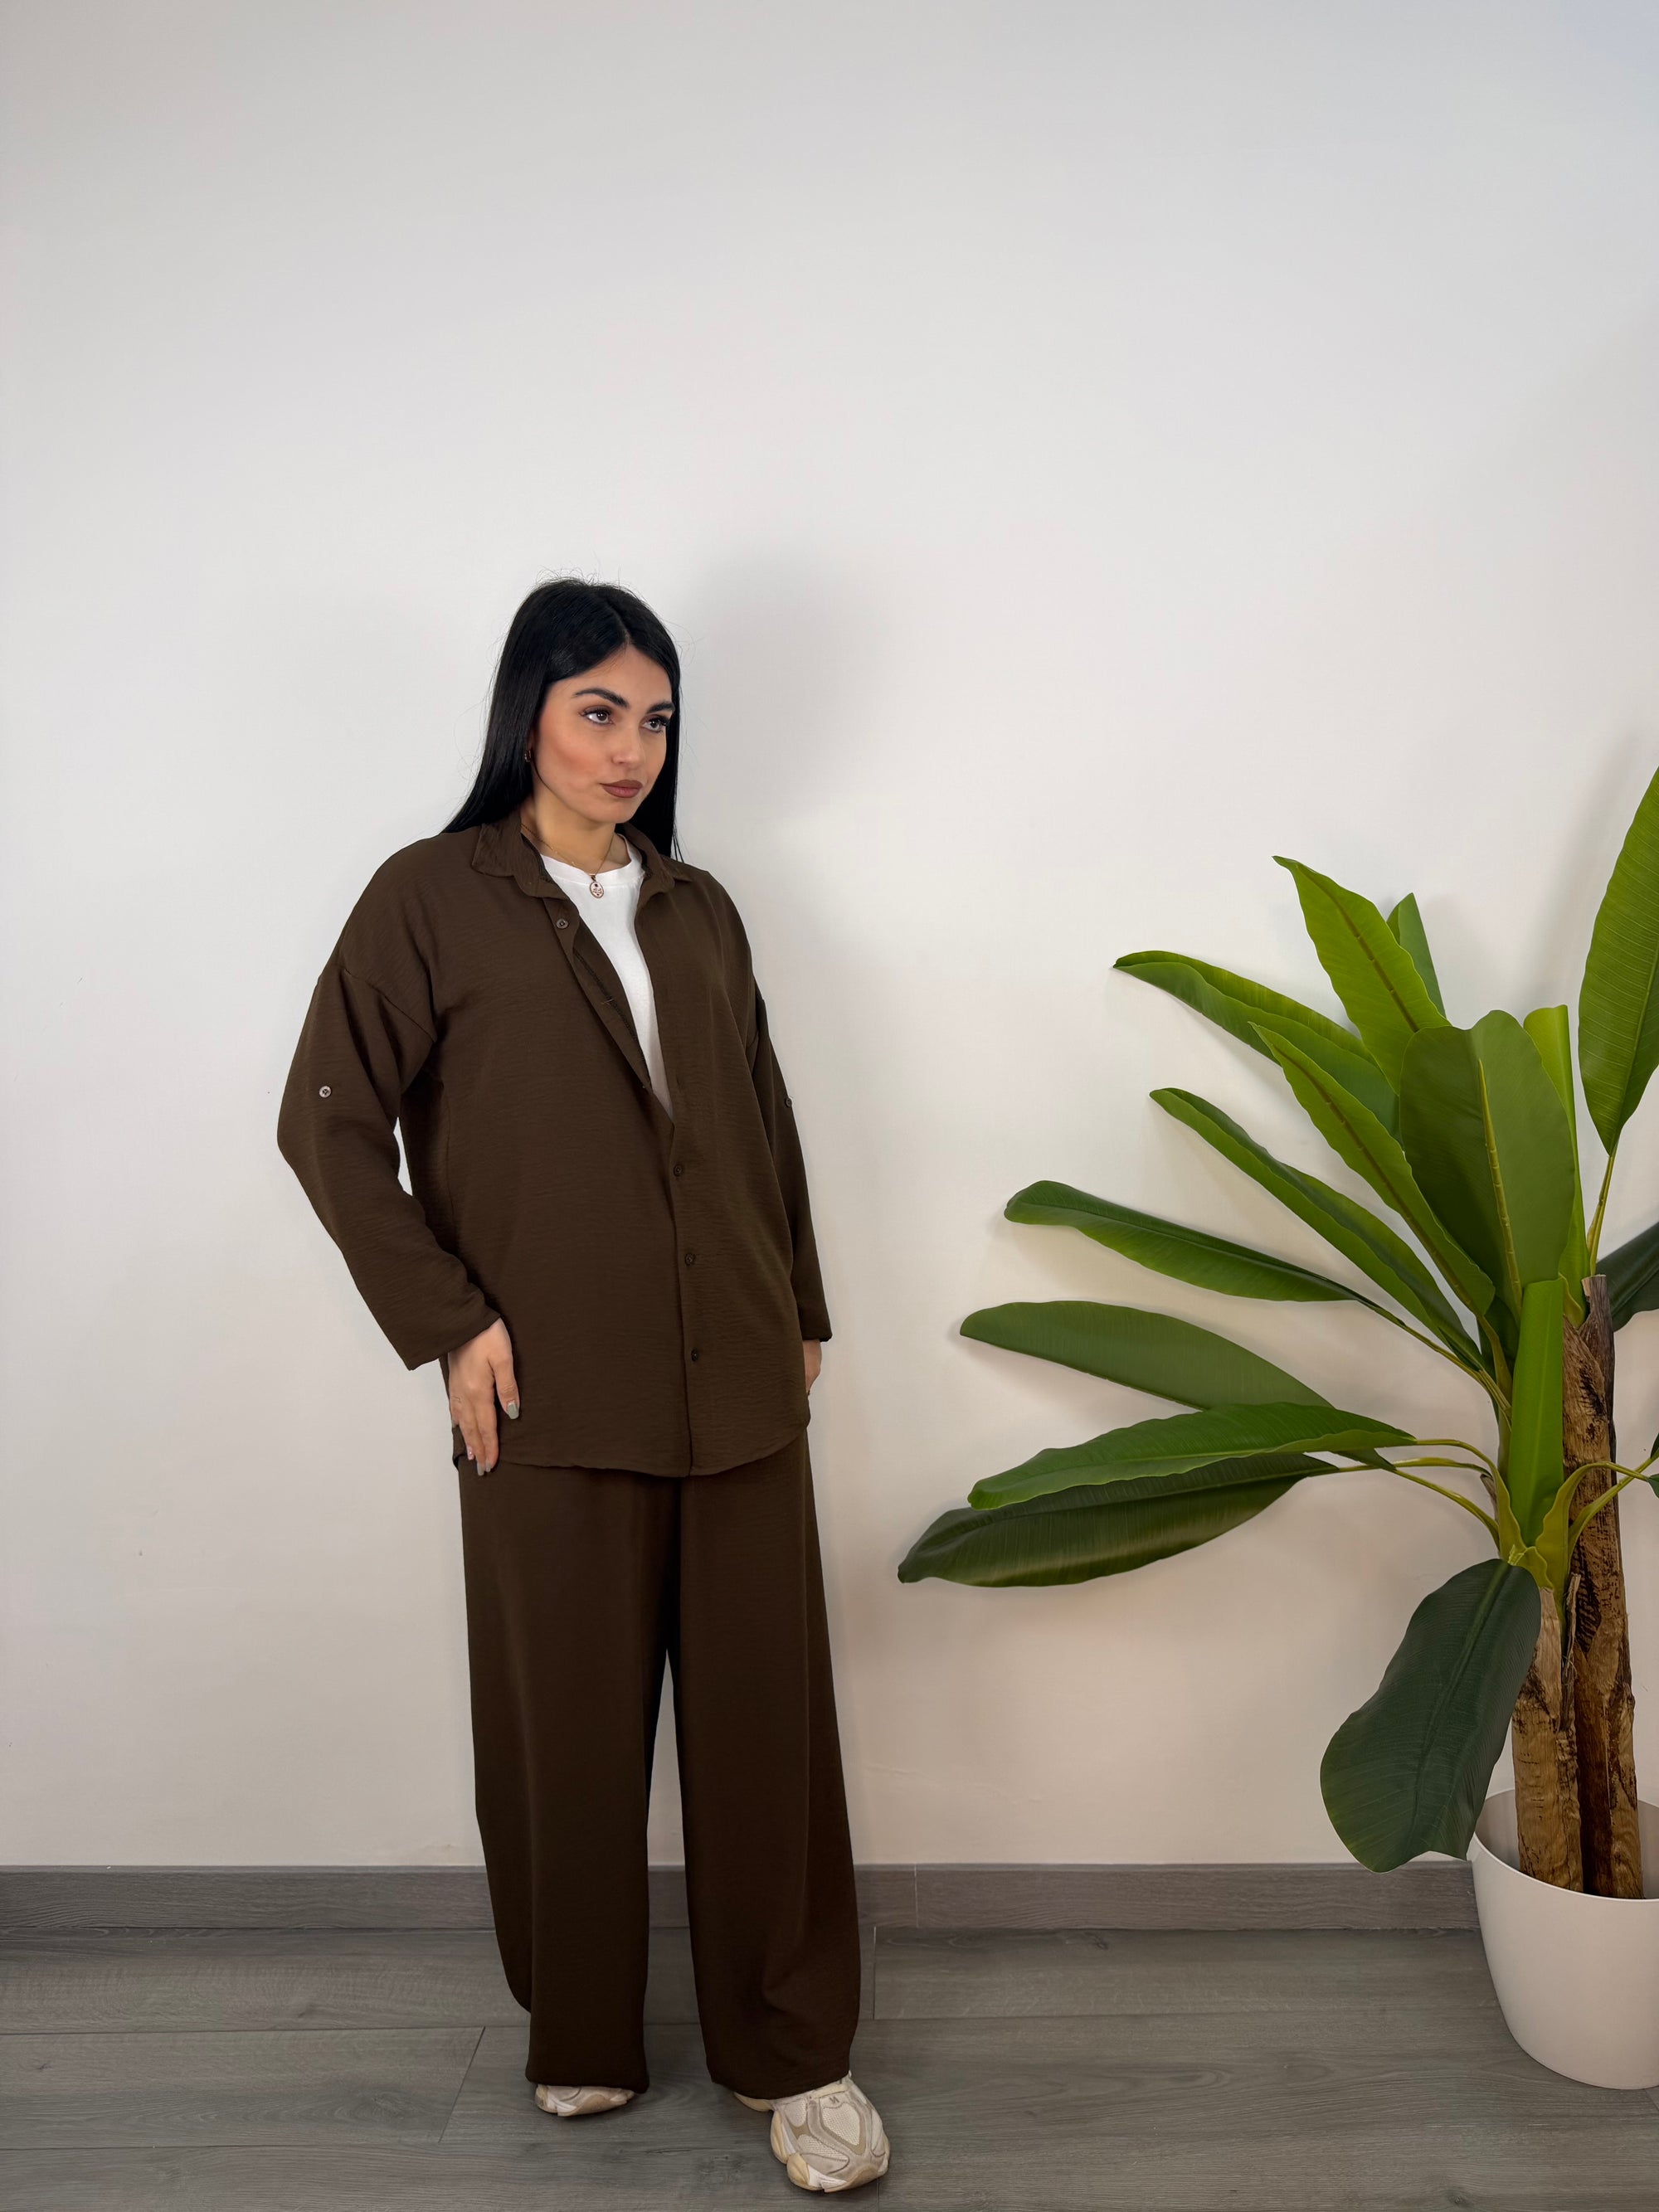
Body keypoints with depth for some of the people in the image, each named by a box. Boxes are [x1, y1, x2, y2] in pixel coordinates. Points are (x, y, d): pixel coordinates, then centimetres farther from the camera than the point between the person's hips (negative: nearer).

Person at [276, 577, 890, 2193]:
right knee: (571, 1725, 9)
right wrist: (446, 1321, -9)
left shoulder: (697, 909, 12)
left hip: (738, 1389, 4)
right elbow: (328, 1122, -4)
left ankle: (794, 2053, 25)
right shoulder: (433, 897, -2)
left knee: (765, 1712, 8)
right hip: (554, 1396, -3)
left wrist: (803, 1315, 15)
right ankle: (579, 2039, 32)